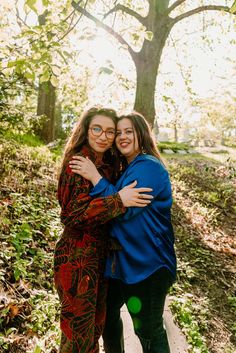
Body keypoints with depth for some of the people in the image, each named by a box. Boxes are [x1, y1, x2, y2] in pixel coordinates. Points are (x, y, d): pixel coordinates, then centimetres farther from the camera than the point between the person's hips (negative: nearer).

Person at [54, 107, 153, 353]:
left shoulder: (107, 163, 7)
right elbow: (72, 214, -25)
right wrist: (119, 200, -28)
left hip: (100, 254, 8)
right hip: (78, 258, -8)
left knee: (96, 322, 22)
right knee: (78, 330, 7)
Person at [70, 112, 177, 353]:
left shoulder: (149, 168, -18)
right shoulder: (125, 168, 10)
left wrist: (95, 177, -25)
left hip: (146, 265, -9)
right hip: (119, 260, 9)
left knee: (148, 332, 6)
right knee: (107, 313, 25)